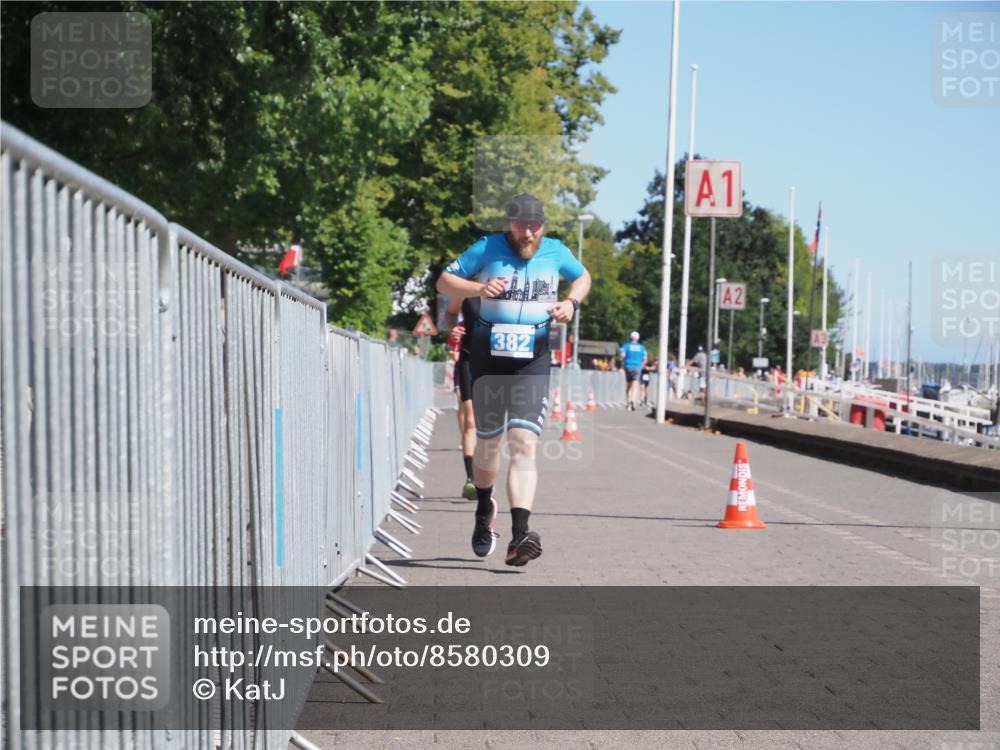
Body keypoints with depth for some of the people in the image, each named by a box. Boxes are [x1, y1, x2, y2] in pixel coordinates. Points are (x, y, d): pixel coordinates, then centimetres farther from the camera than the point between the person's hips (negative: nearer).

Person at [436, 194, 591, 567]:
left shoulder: (555, 252, 5)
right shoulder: (486, 249, -2)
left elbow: (582, 277, 24)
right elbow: (444, 281, 0)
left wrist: (571, 302, 2)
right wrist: (478, 289, -19)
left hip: (532, 361, 0)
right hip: (488, 357, 0)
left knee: (524, 444, -15)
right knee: (488, 442, 12)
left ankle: (519, 535, -25)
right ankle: (484, 510, 41)